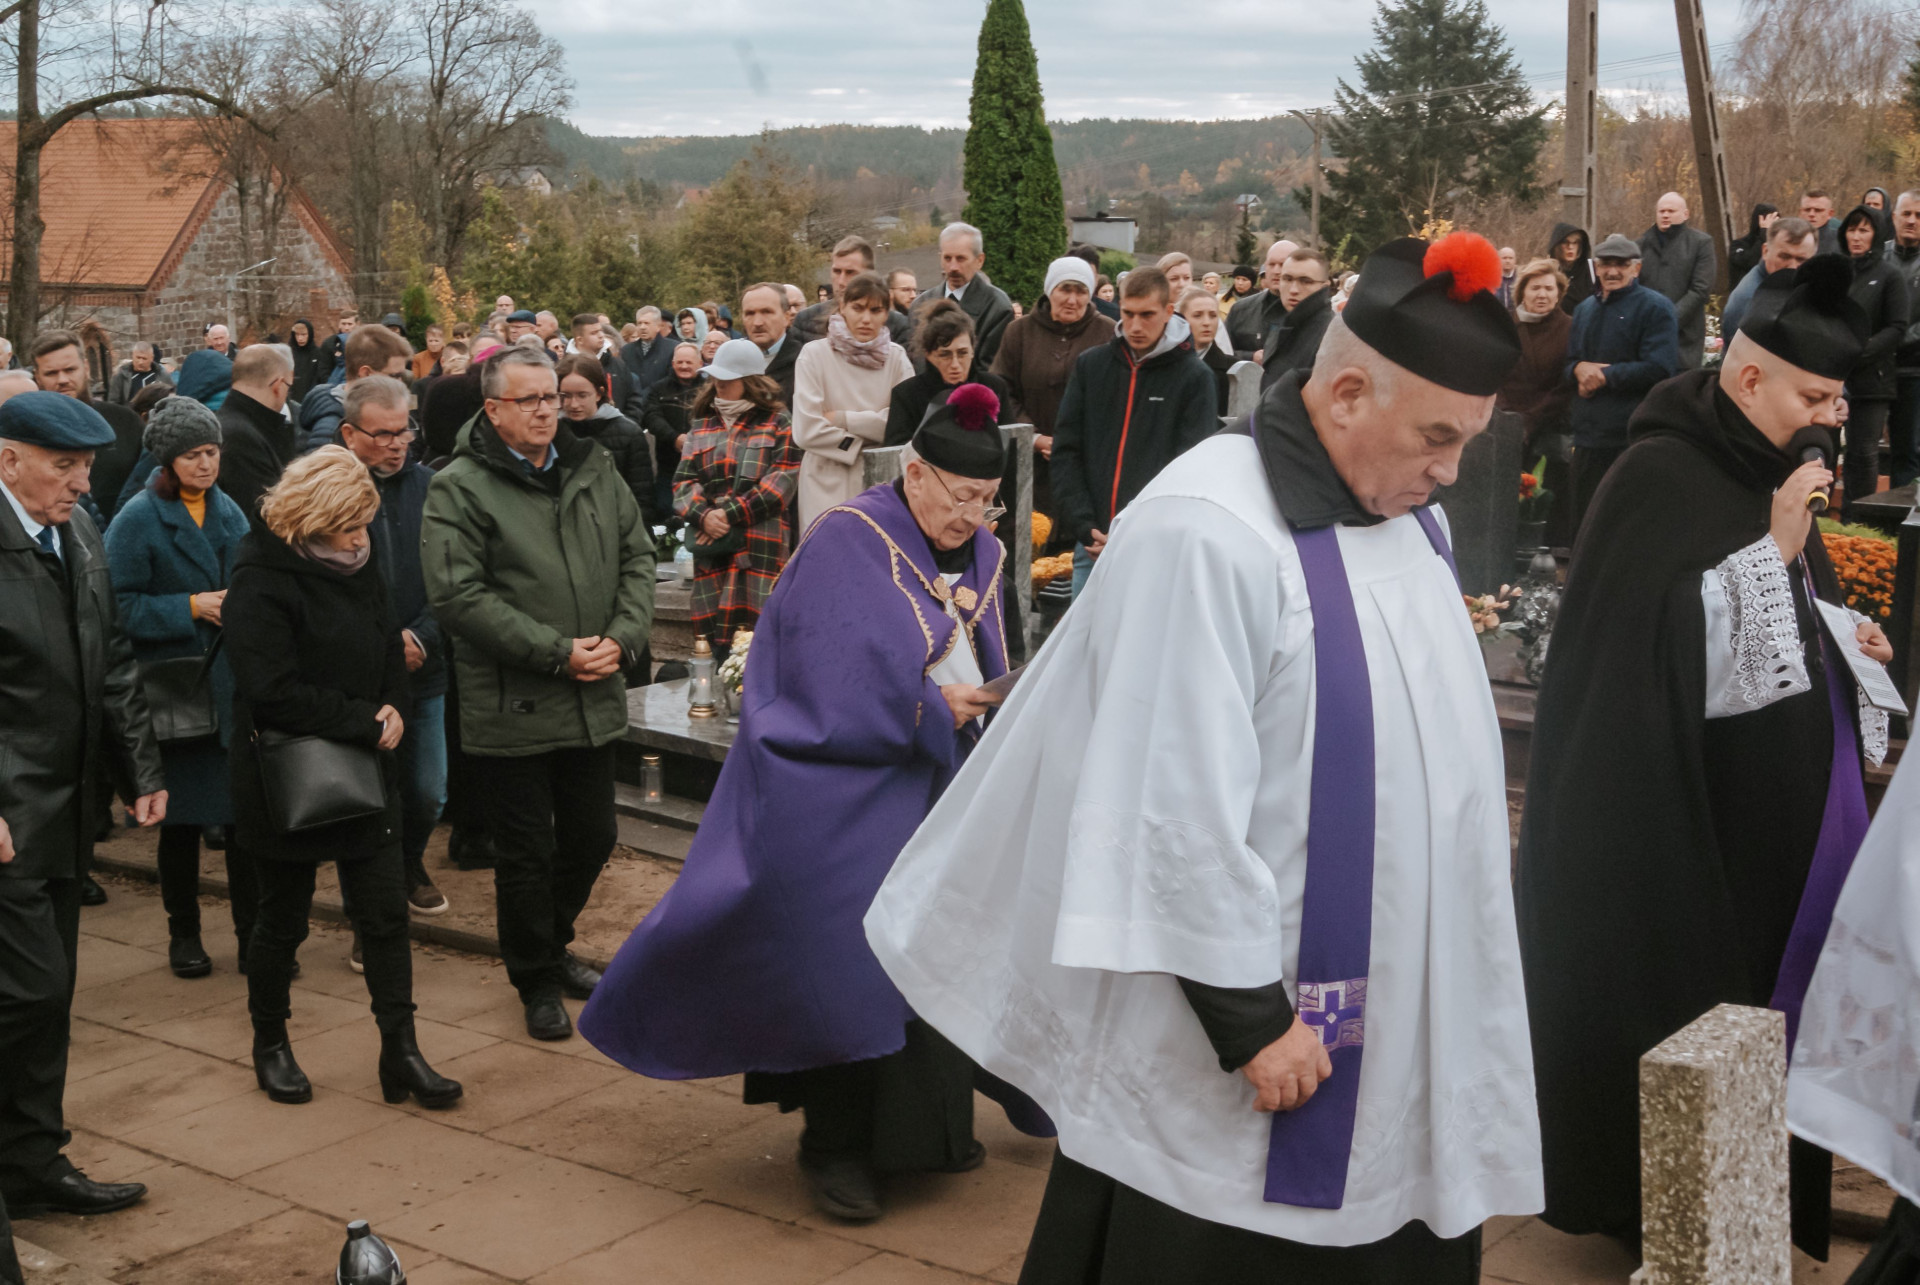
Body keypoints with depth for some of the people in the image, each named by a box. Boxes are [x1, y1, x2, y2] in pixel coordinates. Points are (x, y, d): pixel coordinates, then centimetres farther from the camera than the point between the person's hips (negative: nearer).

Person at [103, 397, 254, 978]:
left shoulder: (230, 512, 11)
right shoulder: (137, 519, -6)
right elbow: (126, 607, -10)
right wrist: (193, 607, -18)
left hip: (237, 688, 4)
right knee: (181, 816, 6)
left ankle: (253, 932, 13)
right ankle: (183, 934, 21)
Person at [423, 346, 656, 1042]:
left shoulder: (594, 469, 8)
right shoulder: (459, 489, -10)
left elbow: (637, 555, 10)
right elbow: (457, 596, -18)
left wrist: (622, 637, -7)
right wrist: (557, 652, -19)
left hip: (593, 700, 6)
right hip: (510, 709, -5)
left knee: (592, 839, 18)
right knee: (527, 854, 6)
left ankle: (553, 943, 43)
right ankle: (538, 982, 25)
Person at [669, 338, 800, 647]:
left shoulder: (778, 424, 7)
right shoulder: (701, 425, 21)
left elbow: (782, 482, -5)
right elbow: (683, 481, 12)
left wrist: (730, 514, -12)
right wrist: (703, 515, -10)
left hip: (761, 548, -4)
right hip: (711, 546, 4)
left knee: (753, 637, -14)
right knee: (711, 633, 0)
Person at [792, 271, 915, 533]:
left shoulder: (896, 357, 8)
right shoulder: (814, 354, 0)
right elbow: (807, 431, -9)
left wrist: (843, 419, -8)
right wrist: (857, 446, -4)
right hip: (827, 488, -2)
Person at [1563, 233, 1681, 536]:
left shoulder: (1655, 308, -5)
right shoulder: (1586, 309, 18)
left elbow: (1659, 369, -17)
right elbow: (1568, 363, 21)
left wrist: (1604, 375, -12)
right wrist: (1579, 369, -4)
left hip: (1634, 442, -7)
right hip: (1588, 436, 7)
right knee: (1582, 525, 13)